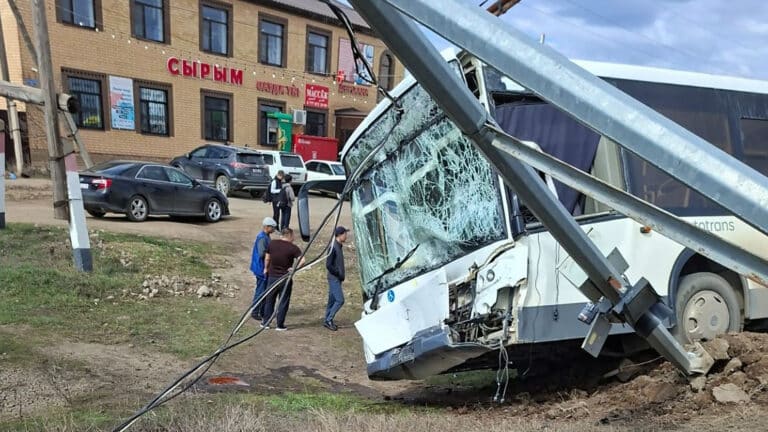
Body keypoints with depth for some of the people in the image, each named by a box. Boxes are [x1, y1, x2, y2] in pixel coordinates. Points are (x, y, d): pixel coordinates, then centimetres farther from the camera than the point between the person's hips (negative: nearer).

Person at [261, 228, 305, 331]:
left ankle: (265, 322, 23)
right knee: (283, 302, 7)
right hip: (285, 278, -3)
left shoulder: (272, 243, -2)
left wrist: (266, 269, 25)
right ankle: (280, 325, 11)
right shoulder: (293, 248, -13)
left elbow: (267, 258, 9)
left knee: (269, 300, 16)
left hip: (272, 277, 4)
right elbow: (302, 261, -25)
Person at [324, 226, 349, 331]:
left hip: (338, 278, 9)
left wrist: (342, 274, 10)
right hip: (334, 278, -9)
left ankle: (327, 321, 18)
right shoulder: (333, 247, -17)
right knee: (340, 300, -11)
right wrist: (339, 274, -15)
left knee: (332, 300, 12)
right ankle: (329, 320, -2)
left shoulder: (339, 247, 12)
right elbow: (328, 265, -20)